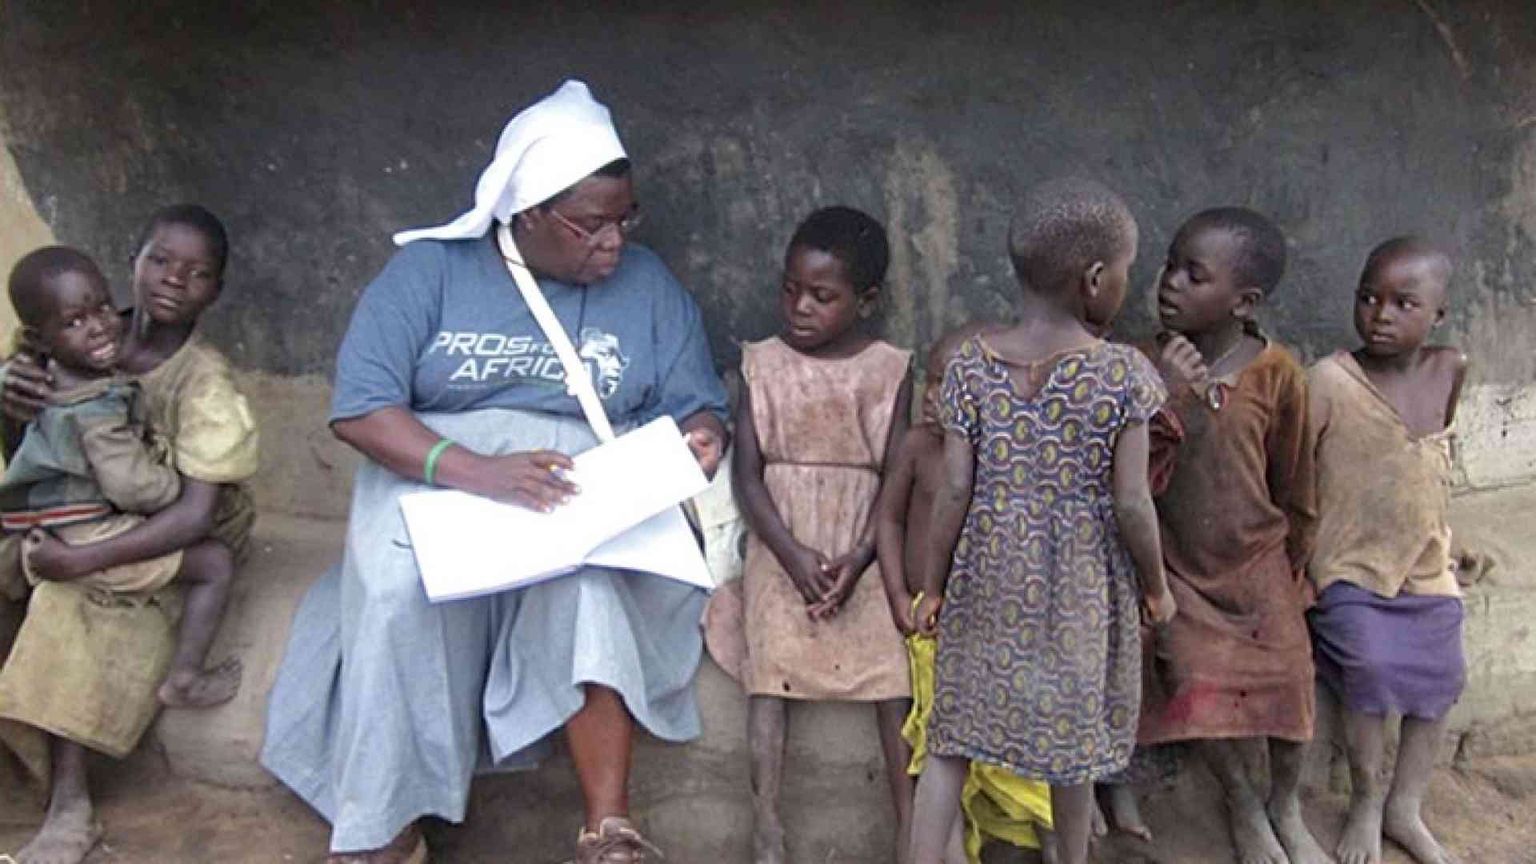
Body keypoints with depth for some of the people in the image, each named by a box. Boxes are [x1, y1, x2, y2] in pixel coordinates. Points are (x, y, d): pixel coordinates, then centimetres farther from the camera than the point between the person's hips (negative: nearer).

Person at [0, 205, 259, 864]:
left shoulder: (203, 382, -21)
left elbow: (194, 516, -27)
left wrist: (80, 559, -32)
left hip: (174, 540, -5)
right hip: (93, 518, 6)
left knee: (71, 605, -28)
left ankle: (70, 806, -20)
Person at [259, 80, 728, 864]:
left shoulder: (648, 285, 9)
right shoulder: (430, 269, 0)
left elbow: (695, 408, 11)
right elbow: (358, 409, -9)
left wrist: (701, 438, -16)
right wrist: (472, 469, -26)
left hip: (587, 494, 1)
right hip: (436, 482, -1)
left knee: (588, 584, -34)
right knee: (406, 595, -33)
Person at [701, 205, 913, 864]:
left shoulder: (889, 371, 2)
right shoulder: (763, 365, 3)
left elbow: (897, 477, -1)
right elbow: (747, 473, -1)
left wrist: (860, 558, -15)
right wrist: (795, 557, -13)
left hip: (864, 550, 0)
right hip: (783, 549, 0)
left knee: (895, 666, -11)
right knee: (773, 663, -13)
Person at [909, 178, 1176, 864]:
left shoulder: (970, 365, -8)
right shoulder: (1123, 374, -14)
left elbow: (955, 491, -7)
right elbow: (1131, 503, -12)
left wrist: (933, 586, 4)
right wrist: (1156, 586, 4)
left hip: (988, 583, 1)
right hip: (1082, 585, -1)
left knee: (953, 736, 11)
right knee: (1074, 732, 19)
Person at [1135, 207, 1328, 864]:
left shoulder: (1276, 373, -14)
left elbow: (1294, 485, -2)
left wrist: (1291, 572, 7)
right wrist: (1161, 397, -30)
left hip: (1256, 562, 0)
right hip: (1178, 564, 0)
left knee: (1290, 681, 2)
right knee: (1198, 683, -3)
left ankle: (1286, 808, 33)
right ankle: (1242, 804, 27)